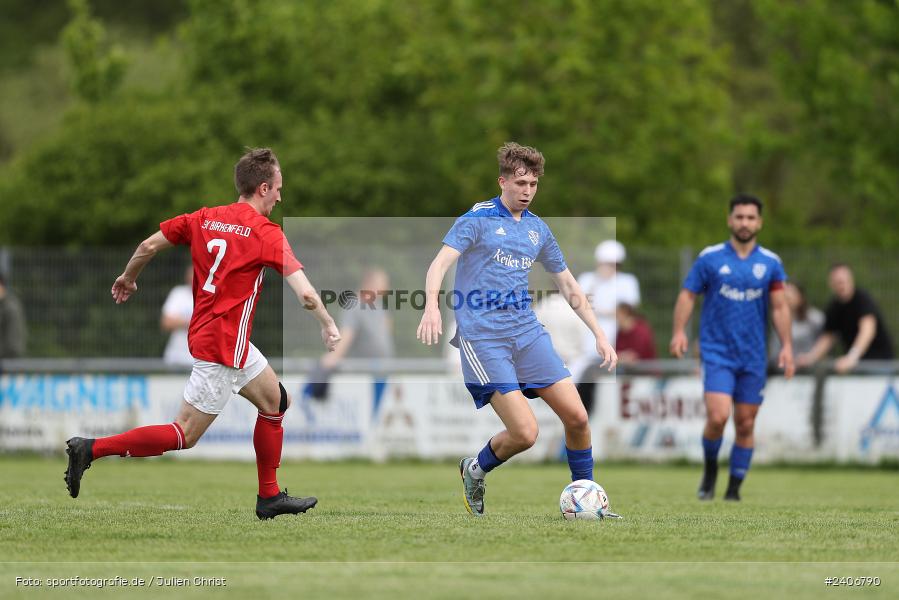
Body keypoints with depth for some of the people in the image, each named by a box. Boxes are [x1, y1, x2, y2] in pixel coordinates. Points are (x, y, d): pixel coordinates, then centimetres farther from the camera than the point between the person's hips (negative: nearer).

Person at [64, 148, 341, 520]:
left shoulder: (204, 218, 5)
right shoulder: (267, 233, -13)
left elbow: (149, 245, 6)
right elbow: (306, 295, -19)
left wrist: (128, 278, 24)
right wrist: (328, 326, -1)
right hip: (224, 346, -9)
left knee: (275, 401, 21)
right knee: (184, 436, -4)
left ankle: (270, 497, 25)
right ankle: (92, 449, -9)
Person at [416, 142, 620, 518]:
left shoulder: (538, 229, 15)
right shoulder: (477, 219, -4)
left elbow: (568, 285, 23)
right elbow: (440, 263, -16)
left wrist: (599, 334, 16)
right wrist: (432, 307, -36)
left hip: (527, 332, 6)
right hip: (482, 338, -6)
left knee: (576, 417, -3)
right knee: (525, 433, -15)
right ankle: (475, 470, 15)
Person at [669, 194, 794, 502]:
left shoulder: (770, 263, 5)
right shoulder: (710, 258, 0)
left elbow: (779, 306, 7)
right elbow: (688, 294, 2)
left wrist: (786, 346, -3)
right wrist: (679, 331, -12)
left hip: (753, 357, 2)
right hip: (716, 352, -2)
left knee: (745, 425, 4)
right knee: (718, 416, -18)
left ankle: (734, 488, 17)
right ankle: (710, 471, 8)